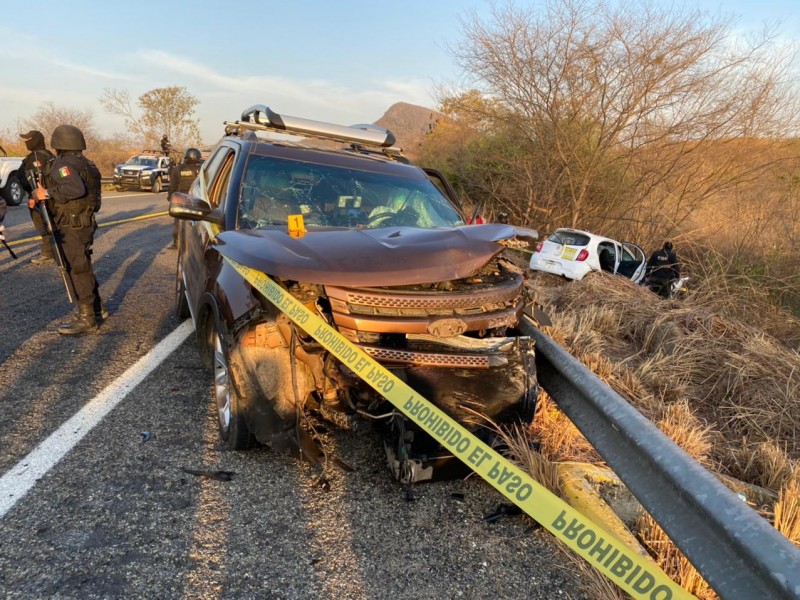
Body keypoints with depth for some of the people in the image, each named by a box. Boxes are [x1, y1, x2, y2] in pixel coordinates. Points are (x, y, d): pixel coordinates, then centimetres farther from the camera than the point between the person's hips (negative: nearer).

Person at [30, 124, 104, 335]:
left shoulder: (63, 164, -14)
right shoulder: (84, 163, 14)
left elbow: (76, 189, -30)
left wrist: (47, 193, -21)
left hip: (72, 227, -9)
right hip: (84, 223, 9)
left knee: (78, 271, -5)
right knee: (83, 268, 19)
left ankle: (86, 319, -1)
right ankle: (97, 309, 27)